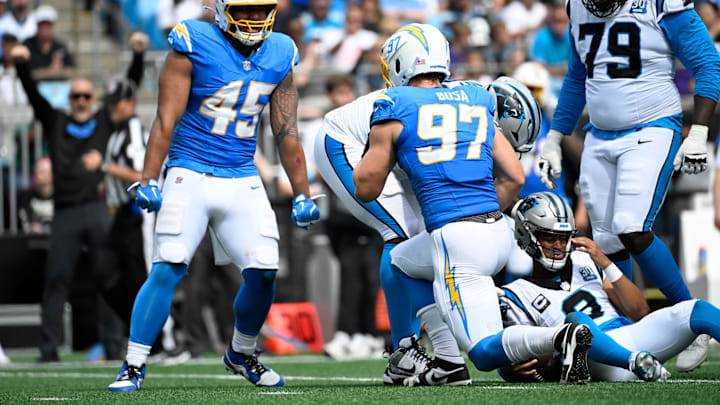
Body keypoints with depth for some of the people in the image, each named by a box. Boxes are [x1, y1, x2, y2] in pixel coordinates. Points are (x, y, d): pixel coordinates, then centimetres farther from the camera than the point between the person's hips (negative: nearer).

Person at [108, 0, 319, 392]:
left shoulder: (278, 56, 6)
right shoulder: (194, 45, -8)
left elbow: (287, 135, 13)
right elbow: (166, 120, -10)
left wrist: (301, 194, 12)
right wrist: (147, 181, -15)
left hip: (243, 182, 4)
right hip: (190, 177, -4)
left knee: (263, 271, -3)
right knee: (168, 268, -13)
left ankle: (242, 353, 22)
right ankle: (133, 366, -6)